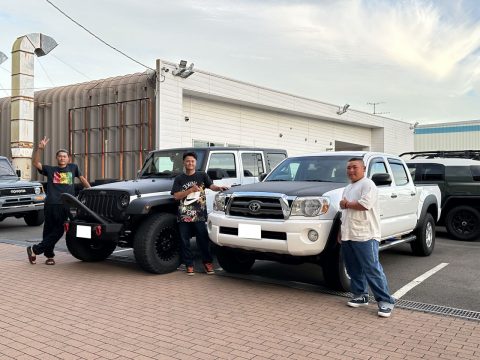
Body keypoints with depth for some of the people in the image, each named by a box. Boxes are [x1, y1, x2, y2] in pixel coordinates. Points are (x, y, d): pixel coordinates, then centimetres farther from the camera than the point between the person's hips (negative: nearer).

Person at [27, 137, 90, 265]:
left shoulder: (73, 167, 18)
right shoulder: (50, 169, 14)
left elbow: (82, 179, 28)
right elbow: (35, 163, 3)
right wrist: (40, 148, -9)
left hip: (66, 205, 1)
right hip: (51, 204, -1)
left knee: (58, 231, -2)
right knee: (49, 230, 1)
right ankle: (49, 255, 11)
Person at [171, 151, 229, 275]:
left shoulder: (202, 175, 9)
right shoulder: (179, 179, 10)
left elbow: (211, 186, -5)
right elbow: (176, 196, -2)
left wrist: (220, 188, -27)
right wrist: (191, 190, -12)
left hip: (199, 215, -1)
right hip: (184, 215, 2)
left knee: (203, 240, 0)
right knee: (184, 241, 6)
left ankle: (207, 263, 15)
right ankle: (189, 265, 17)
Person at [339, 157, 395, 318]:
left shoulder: (367, 184, -8)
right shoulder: (348, 188, 20)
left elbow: (365, 204, -24)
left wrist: (346, 204, -9)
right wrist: (342, 232, 20)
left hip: (365, 236, -9)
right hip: (348, 236, 9)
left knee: (372, 269, -8)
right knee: (354, 269, 13)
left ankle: (385, 301, -1)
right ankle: (360, 296, 25)